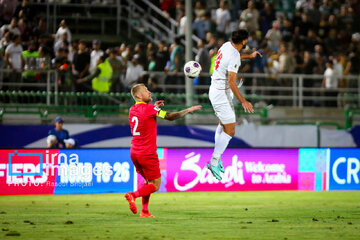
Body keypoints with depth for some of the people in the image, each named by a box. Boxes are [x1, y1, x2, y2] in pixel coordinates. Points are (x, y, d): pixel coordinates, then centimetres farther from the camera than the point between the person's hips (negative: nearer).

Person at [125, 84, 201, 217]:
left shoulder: (132, 109, 10)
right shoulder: (149, 108, -13)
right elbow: (170, 117, -12)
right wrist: (188, 110, -1)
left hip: (134, 151, 8)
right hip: (147, 153, -8)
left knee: (149, 181, 19)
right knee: (155, 185, 0)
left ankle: (145, 211, 10)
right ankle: (133, 195, -21)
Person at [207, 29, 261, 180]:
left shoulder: (227, 45, 2)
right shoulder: (234, 57, -25)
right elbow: (231, 82, -28)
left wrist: (249, 56, 36)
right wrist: (243, 101, -28)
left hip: (214, 90, 10)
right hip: (222, 94, -10)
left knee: (222, 124, 23)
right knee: (229, 131, -6)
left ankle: (216, 158, 30)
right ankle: (214, 163, -4)